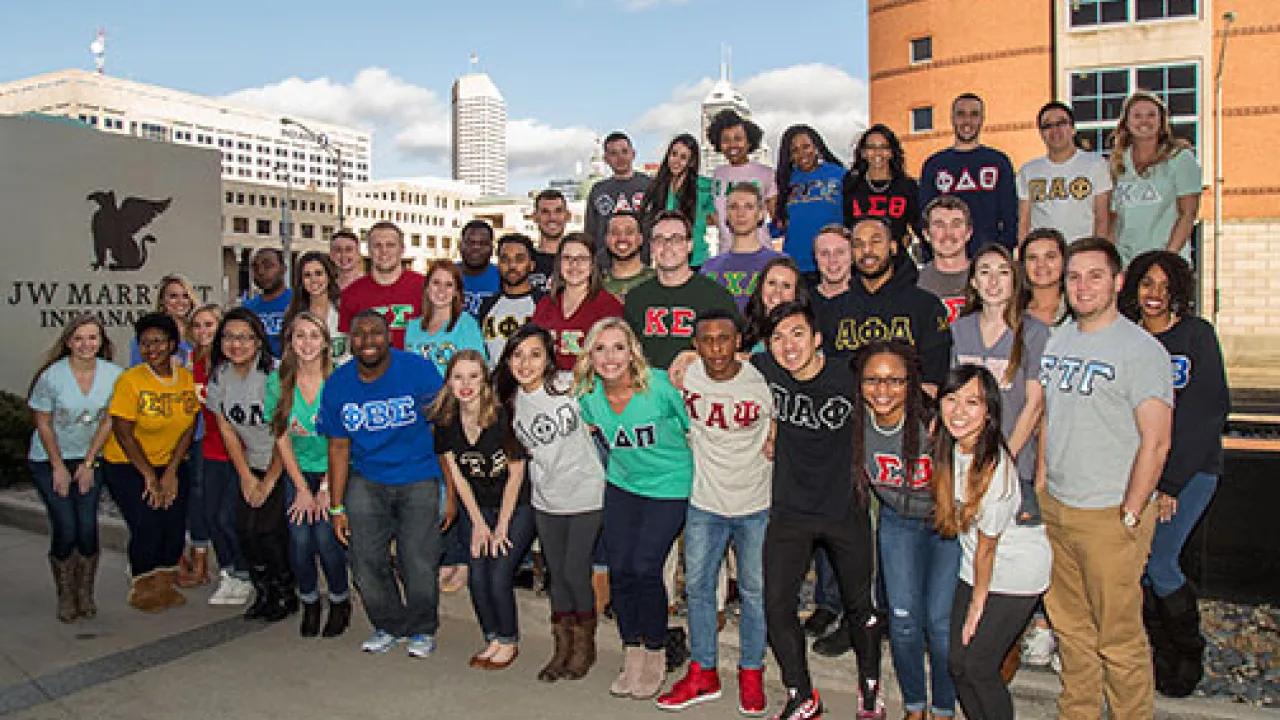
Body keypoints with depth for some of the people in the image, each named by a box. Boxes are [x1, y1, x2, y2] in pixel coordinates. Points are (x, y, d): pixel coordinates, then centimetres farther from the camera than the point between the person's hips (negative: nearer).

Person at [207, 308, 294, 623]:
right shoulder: (219, 376, 0)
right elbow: (227, 430, 6)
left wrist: (269, 482, -12)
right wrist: (246, 476, 3)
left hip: (284, 465, -5)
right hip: (251, 465, 5)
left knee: (268, 529, -12)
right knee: (244, 528, -3)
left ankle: (287, 596, 10)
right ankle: (264, 594, 18)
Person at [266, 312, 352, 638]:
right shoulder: (278, 381, -3)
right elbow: (282, 438, -1)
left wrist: (326, 488, -12)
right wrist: (302, 488, -6)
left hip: (334, 471, -2)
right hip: (298, 472, 2)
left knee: (325, 536, -15)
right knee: (300, 538, -12)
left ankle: (340, 601, 12)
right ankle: (309, 602, 15)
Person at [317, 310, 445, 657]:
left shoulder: (418, 370, -12)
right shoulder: (337, 384, -1)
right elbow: (338, 447, 7)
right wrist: (336, 507, 6)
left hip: (419, 478, -3)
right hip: (366, 480, 3)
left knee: (416, 562, -8)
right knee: (367, 560, -1)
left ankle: (422, 629, 19)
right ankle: (390, 625, 25)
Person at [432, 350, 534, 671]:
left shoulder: (504, 417, -21)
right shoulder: (445, 422, -7)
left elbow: (516, 475, -13)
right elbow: (457, 476, 1)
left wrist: (501, 527, -9)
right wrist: (478, 523, -2)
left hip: (518, 506, -4)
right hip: (482, 508, 4)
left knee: (499, 577, -10)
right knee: (477, 577, -2)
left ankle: (509, 641, 14)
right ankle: (493, 639, 22)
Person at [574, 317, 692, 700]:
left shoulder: (660, 385, -22)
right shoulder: (587, 394, -9)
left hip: (669, 486, -4)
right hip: (621, 486, 4)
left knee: (645, 567, -12)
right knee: (619, 569, 0)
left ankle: (655, 655, 11)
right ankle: (632, 654, 20)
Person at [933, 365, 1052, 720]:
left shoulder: (996, 469, -30)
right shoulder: (948, 445, -11)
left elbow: (987, 546, -17)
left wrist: (978, 603, -6)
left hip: (1017, 572, -6)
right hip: (975, 566, 7)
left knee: (977, 665, -4)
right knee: (957, 661, 7)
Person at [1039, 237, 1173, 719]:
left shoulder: (1141, 349, -12)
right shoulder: (1056, 341, 9)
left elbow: (1155, 443, -15)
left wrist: (1128, 517, -15)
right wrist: (1040, 487, 12)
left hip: (1110, 515, -6)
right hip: (1053, 507, 7)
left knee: (1119, 638, 2)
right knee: (1069, 626, 17)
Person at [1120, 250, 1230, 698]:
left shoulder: (1197, 336, -7)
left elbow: (1207, 412, -11)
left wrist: (1170, 484, -13)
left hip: (1191, 468, -4)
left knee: (1159, 563, -12)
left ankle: (1190, 656, 13)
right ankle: (1164, 654, 21)